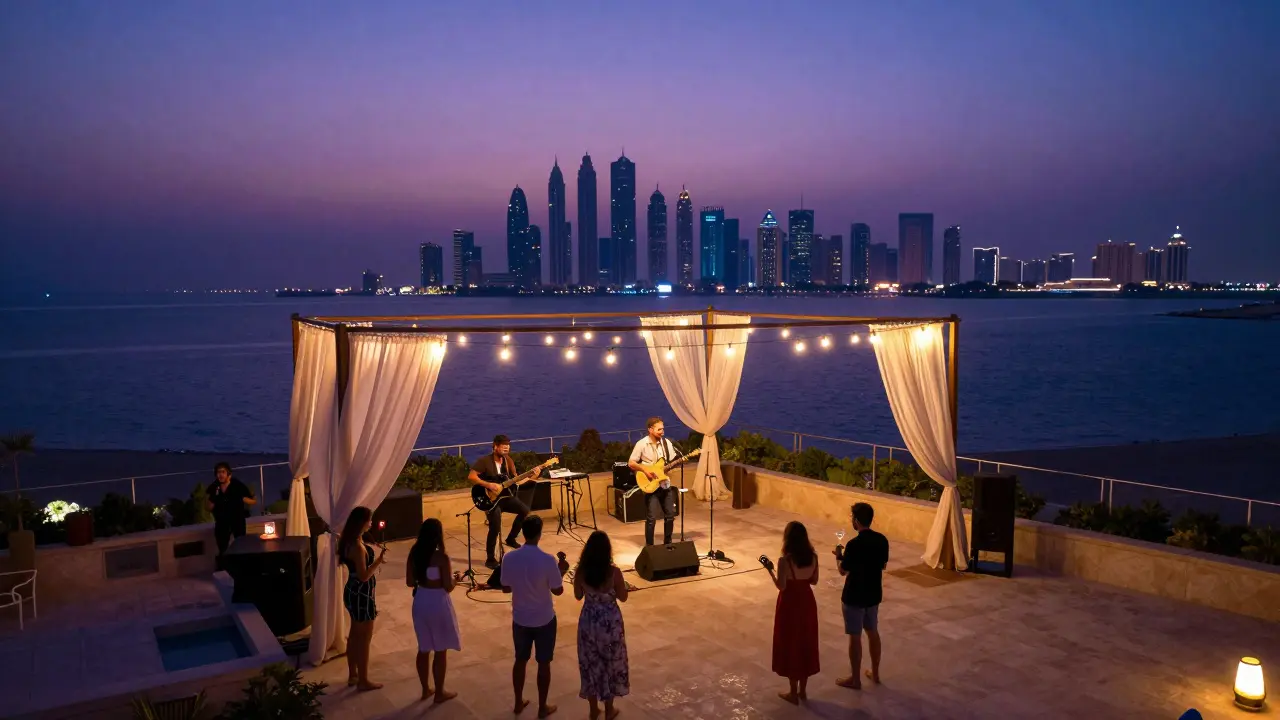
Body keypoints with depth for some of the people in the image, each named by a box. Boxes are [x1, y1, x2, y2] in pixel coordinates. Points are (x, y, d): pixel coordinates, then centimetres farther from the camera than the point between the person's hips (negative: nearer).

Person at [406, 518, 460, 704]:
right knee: (440, 650, 10)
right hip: (438, 603, -6)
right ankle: (440, 693, 21)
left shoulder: (414, 554, -5)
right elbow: (448, 587, -17)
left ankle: (425, 689, 31)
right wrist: (454, 580, 3)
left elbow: (410, 582, 3)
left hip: (420, 602, 6)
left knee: (424, 648, 19)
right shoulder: (441, 557, -21)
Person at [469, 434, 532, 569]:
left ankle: (511, 539, 11)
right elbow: (471, 477, -20)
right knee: (495, 527, -18)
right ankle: (490, 559, 0)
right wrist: (489, 485, -26)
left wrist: (531, 477, -10)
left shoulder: (508, 461, 6)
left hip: (504, 495, 6)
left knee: (525, 510, -9)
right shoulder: (484, 461, -13)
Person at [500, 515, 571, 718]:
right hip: (544, 620, -3)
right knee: (544, 663, 12)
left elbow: (506, 588, 0)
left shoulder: (509, 558, -12)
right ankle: (543, 707, 24)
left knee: (520, 660, 21)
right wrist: (561, 570, 5)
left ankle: (518, 702, 34)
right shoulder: (547, 560, -22)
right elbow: (558, 590, -11)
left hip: (520, 619, 3)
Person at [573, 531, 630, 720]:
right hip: (610, 622, -2)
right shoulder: (614, 572, -21)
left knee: (590, 664, 19)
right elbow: (623, 597, -8)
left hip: (588, 621, 2)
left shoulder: (580, 572, -13)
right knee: (610, 663, 17)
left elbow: (578, 596, 2)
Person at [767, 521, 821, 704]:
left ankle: (793, 693, 20)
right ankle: (803, 690, 30)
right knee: (806, 643, 18)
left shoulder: (785, 560, -23)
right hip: (807, 602, 5)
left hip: (790, 604, -5)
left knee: (790, 645, 9)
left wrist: (770, 570, -6)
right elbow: (814, 581, 4)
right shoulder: (813, 557, -6)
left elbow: (781, 586, -18)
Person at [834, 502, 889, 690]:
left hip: (854, 597, -6)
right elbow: (883, 565, 9)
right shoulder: (882, 540, -4)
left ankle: (855, 679, 16)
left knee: (855, 636, 5)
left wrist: (839, 556, 3)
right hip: (873, 594, 7)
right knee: (873, 632, 20)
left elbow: (843, 570, -14)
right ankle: (875, 673, 32)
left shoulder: (854, 544, -24)